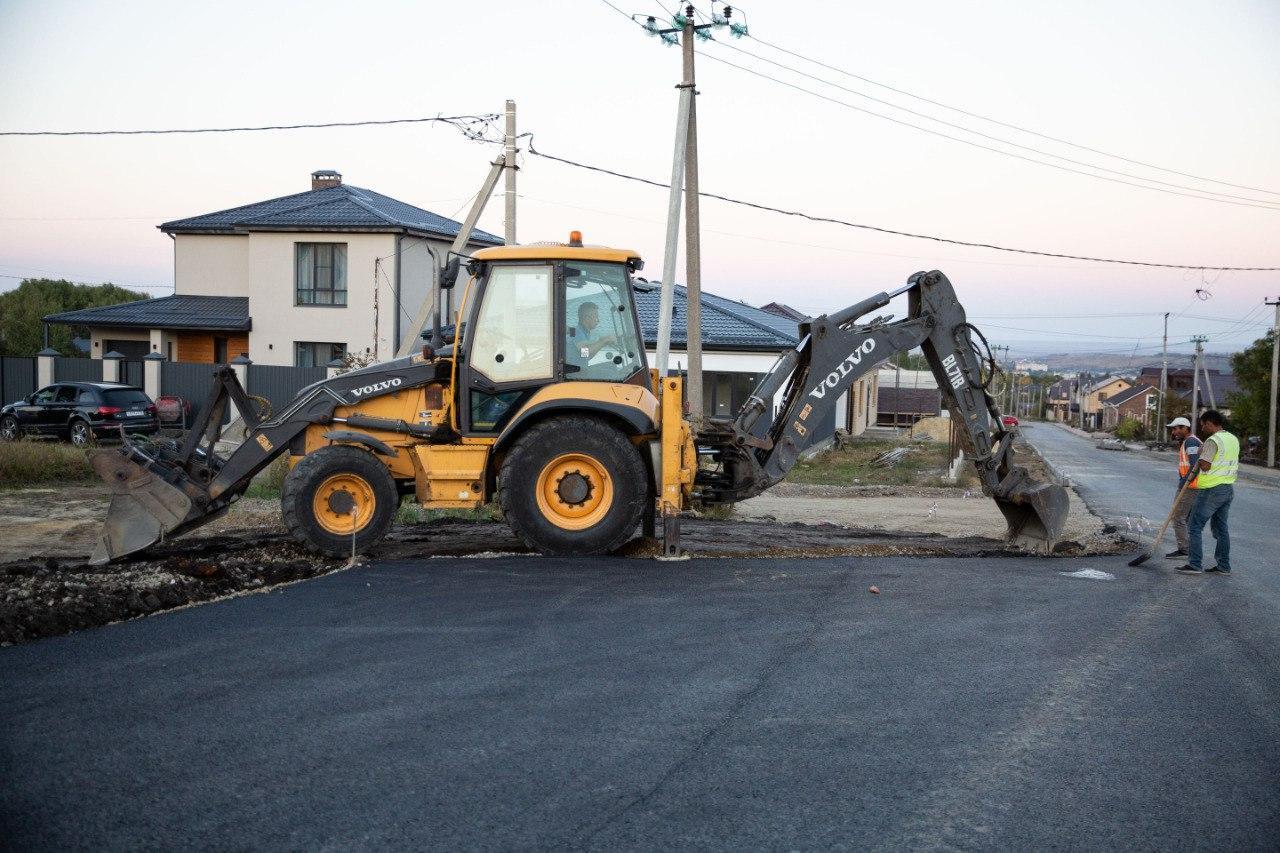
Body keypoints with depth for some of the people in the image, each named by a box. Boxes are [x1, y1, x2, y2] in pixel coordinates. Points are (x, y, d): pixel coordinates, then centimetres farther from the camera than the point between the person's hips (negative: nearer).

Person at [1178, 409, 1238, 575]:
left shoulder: (1213, 440, -17)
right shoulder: (1234, 439, 11)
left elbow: (1204, 465, -24)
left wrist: (1199, 461, -2)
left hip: (1212, 490, -9)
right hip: (1229, 489, 9)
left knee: (1195, 526, -3)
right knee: (1221, 527, 14)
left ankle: (1194, 565, -6)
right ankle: (1224, 566, 16)